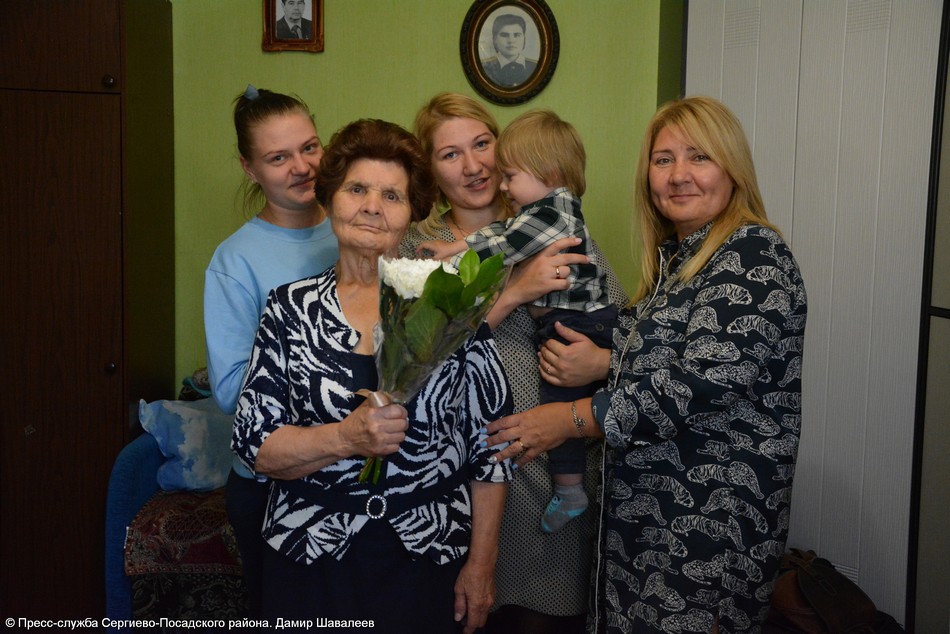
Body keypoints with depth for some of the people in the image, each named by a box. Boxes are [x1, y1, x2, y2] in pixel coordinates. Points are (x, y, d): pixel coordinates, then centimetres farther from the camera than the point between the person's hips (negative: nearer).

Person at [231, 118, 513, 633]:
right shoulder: (292, 308, -1)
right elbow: (254, 445, -4)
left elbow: (489, 443, -1)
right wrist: (347, 439, -20)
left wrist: (481, 565, -3)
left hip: (428, 568, -1)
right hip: (312, 565, 1)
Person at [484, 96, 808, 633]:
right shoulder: (675, 256, 13)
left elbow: (703, 383, -23)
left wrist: (574, 419, -18)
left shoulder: (753, 253, -14)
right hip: (645, 508, 8)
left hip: (710, 518, -8)